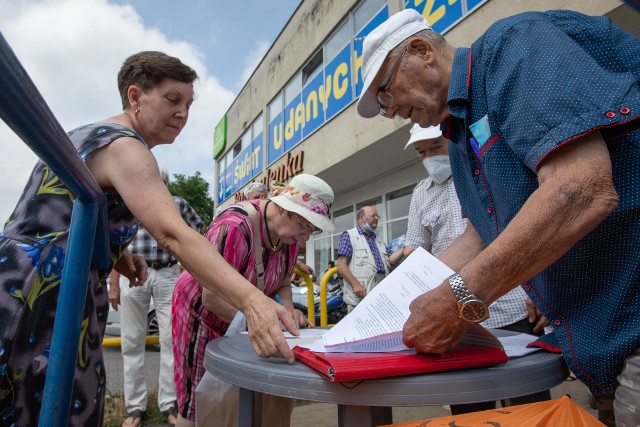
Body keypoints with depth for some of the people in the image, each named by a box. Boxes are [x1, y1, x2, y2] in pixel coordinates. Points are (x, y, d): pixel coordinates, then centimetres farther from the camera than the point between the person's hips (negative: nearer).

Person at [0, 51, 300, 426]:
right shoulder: (123, 146, -16)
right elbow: (172, 234, -32)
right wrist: (251, 300, -41)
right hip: (47, 294, -10)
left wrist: (115, 254, 7)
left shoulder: (89, 135, 17)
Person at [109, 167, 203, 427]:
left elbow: (199, 231, 17)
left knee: (172, 339, 1)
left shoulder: (178, 205, 7)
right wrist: (113, 285, 3)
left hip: (168, 275, 0)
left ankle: (169, 403, 14)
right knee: (132, 342, 5)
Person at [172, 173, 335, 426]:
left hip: (243, 317, 6)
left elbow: (282, 282, 1)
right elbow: (212, 298, -31)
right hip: (202, 313, -6)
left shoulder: (291, 233, -10)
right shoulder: (234, 227, -35)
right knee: (198, 404, 5)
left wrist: (288, 310, -18)